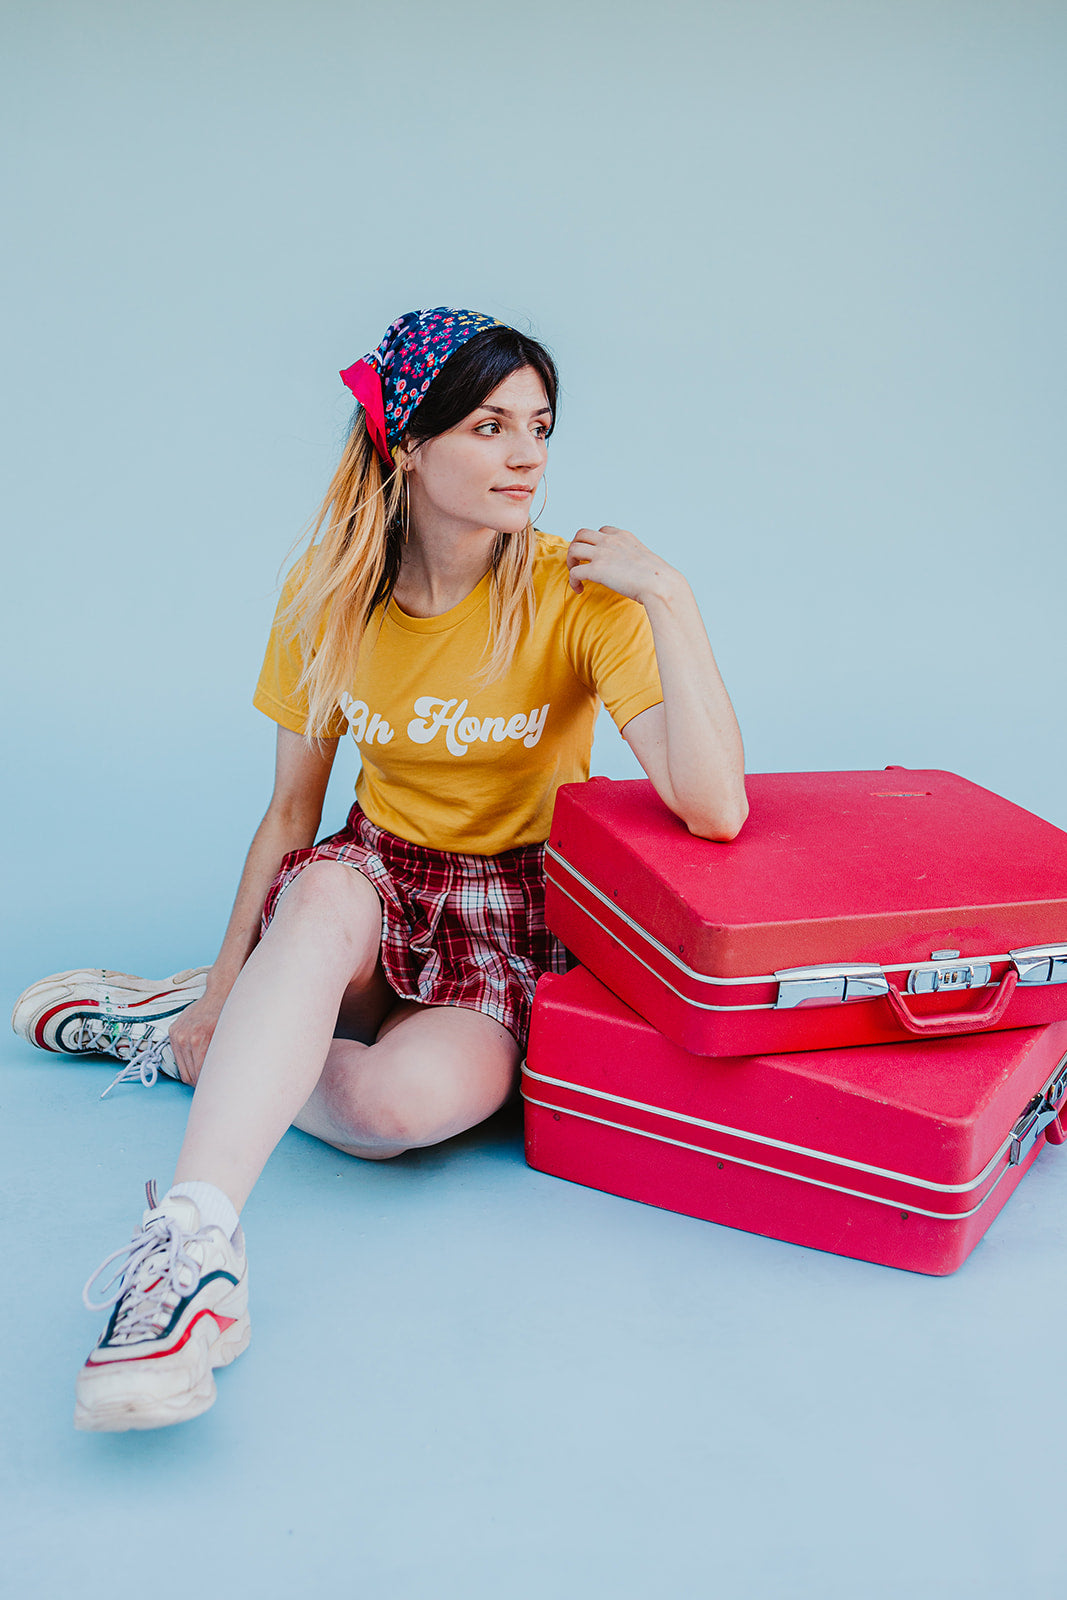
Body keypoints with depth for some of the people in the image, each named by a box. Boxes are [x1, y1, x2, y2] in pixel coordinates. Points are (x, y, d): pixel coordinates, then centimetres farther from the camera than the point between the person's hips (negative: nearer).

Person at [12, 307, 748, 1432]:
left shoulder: (578, 597, -14)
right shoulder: (329, 593, -4)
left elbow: (714, 809, -26)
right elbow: (291, 810, 5)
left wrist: (668, 598, -29)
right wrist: (230, 976, 3)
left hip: (523, 908, -2)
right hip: (380, 884, 2)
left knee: (413, 1097, -34)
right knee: (327, 888, -36)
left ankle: (179, 1041, -9)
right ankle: (194, 1243, -37)